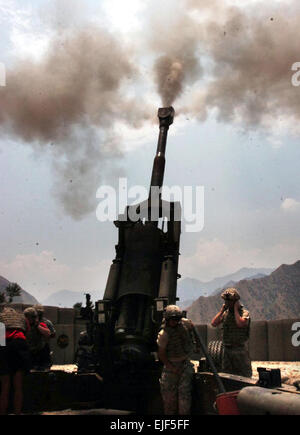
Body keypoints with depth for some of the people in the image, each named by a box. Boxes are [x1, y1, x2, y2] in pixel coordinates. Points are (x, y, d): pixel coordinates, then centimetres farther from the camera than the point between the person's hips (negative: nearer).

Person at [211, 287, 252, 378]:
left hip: (240, 350, -5)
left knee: (244, 376, 3)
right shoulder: (225, 313, 8)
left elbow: (240, 324, -27)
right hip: (227, 350, 5)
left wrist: (235, 309, -16)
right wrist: (222, 310, -4)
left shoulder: (244, 313, -7)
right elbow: (213, 323, -2)